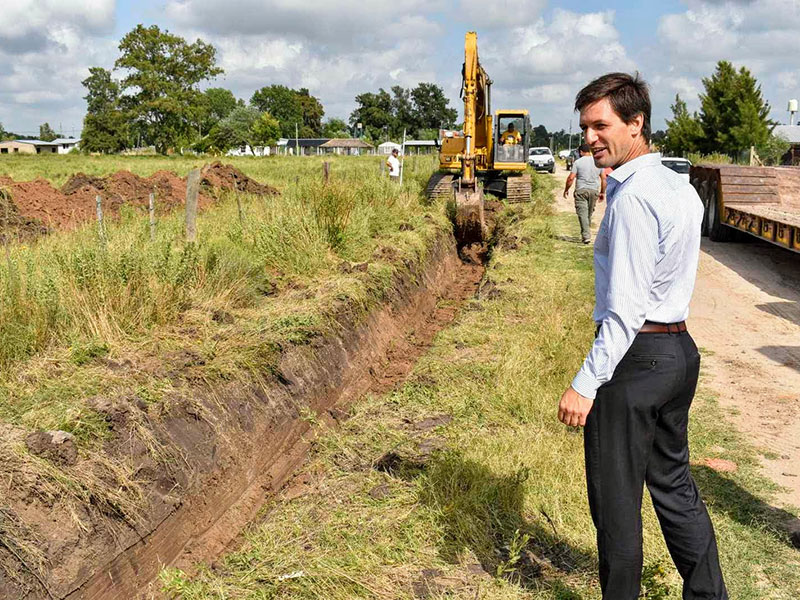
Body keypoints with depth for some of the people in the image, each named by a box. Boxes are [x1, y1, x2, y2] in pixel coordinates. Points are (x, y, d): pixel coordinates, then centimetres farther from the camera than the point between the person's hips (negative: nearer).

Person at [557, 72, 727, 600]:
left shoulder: (633, 198, -19)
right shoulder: (682, 189, 10)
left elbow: (625, 309, -23)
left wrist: (586, 383, -21)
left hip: (636, 356, -10)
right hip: (682, 352, 10)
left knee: (616, 500, 5)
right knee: (674, 484, 21)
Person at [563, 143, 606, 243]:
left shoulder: (578, 162, -4)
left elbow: (571, 178, -8)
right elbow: (604, 178, 6)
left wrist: (566, 189, 6)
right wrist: (602, 192, 15)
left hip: (581, 190, -4)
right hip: (594, 190, 4)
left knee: (582, 213, -5)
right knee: (589, 213, 16)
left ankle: (586, 236, -15)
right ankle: (587, 232, 27)